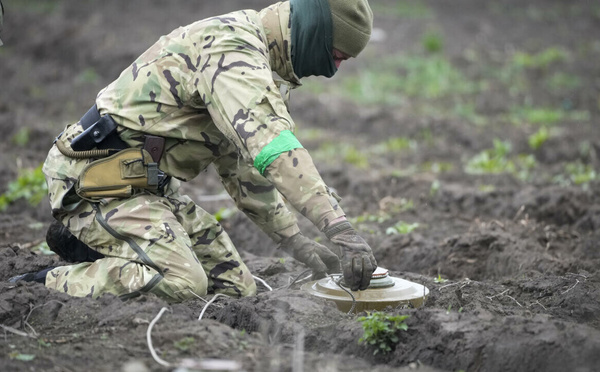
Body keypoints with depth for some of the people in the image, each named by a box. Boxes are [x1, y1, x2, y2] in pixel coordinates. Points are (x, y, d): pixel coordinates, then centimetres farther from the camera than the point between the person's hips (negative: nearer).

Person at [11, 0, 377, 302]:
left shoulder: (253, 57, 16)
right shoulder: (231, 48, -18)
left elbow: (242, 160, 23)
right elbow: (273, 147, -33)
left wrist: (295, 240, 15)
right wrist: (341, 228, -38)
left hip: (150, 185, 11)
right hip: (103, 178, -11)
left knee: (237, 288, 4)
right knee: (181, 284, -29)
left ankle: (89, 241, 10)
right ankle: (43, 287, -14)